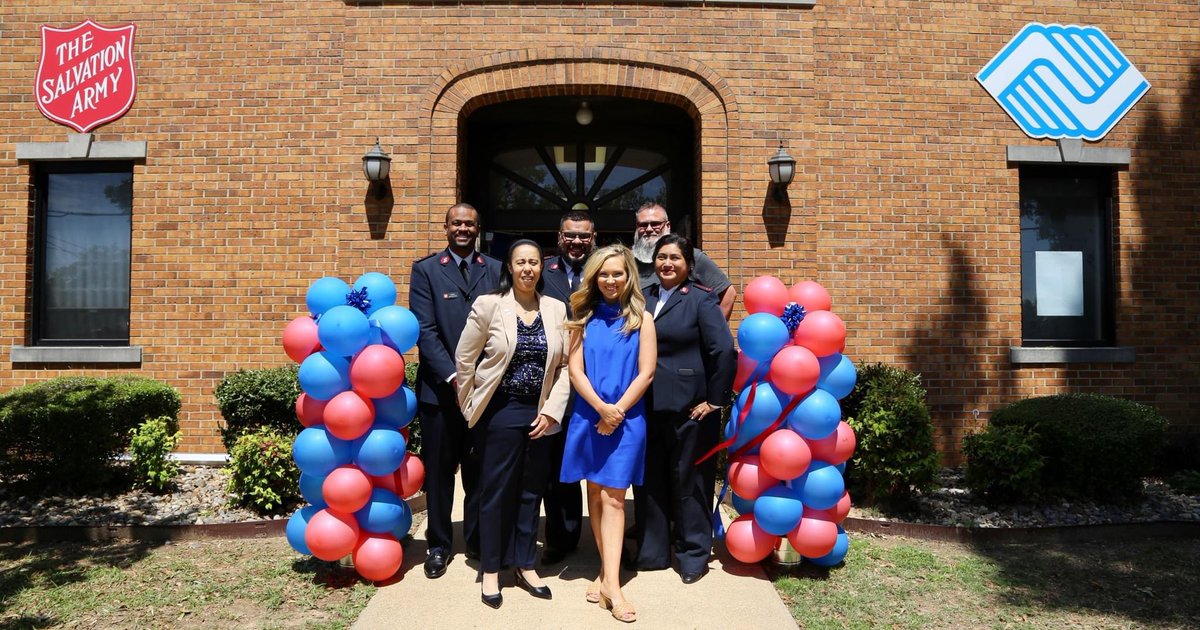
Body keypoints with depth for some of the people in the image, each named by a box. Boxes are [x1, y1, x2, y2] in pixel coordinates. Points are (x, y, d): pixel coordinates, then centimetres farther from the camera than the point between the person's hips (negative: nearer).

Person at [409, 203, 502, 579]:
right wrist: (453, 377, -15)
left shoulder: (495, 270, 7)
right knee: (439, 470, 9)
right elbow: (425, 331, -6)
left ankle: (478, 540, 26)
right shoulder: (426, 270, 1)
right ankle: (439, 544, 23)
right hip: (440, 388, -1)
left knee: (479, 470, 10)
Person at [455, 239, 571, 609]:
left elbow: (566, 365, 3)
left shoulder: (557, 309, 1)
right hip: (499, 412, -3)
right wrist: (471, 407, 2)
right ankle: (491, 570, 23)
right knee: (496, 491, 7)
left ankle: (525, 566, 28)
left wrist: (551, 410, -4)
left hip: (540, 415, 3)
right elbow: (464, 359, -2)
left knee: (531, 491, 12)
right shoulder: (488, 304, -7)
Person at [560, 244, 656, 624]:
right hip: (588, 416, 3)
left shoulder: (641, 318, 0)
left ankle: (610, 582, -4)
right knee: (595, 494, 8)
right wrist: (601, 407, -13)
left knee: (612, 497, -4)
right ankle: (607, 571, 20)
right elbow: (575, 369, -1)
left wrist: (617, 412, -10)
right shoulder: (584, 317, 5)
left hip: (626, 418, -2)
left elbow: (646, 372, -5)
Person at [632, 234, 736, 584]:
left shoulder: (701, 299, -5)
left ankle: (694, 555, 22)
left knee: (689, 482, 6)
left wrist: (715, 401, -12)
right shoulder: (643, 299, 9)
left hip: (688, 407, -5)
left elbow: (724, 352, -12)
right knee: (648, 481, 12)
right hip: (647, 407, 5)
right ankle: (652, 552, 28)